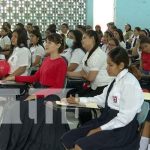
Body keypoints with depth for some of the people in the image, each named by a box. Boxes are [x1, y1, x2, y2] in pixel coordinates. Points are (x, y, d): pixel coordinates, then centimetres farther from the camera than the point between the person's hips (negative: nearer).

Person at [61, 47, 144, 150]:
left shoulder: (129, 83, -18)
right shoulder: (117, 80, 9)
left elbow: (125, 117, -20)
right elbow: (103, 99, 19)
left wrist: (100, 129, -17)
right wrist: (78, 100, 16)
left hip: (122, 129, -9)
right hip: (106, 120, 9)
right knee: (67, 139, 0)